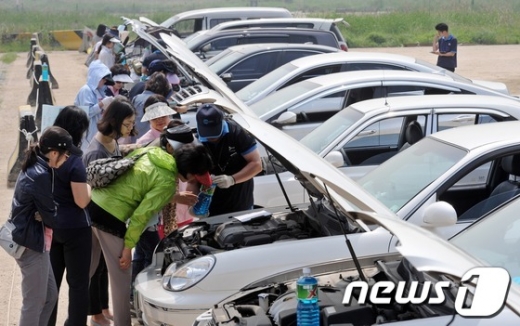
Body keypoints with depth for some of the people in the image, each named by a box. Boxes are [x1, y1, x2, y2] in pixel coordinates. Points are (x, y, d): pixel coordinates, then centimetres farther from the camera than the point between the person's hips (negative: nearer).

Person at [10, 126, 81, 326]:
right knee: (34, 303, -1)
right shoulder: (40, 175, -22)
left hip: (30, 239, 10)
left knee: (50, 296, 17)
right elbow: (51, 218, -17)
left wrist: (43, 215, -6)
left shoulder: (34, 168, 9)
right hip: (31, 244, -10)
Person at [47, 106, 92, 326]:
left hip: (50, 225, 7)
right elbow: (82, 201, -20)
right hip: (74, 228, -7)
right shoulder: (73, 161, -21)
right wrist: (90, 185, -2)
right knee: (78, 283, 6)